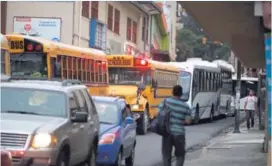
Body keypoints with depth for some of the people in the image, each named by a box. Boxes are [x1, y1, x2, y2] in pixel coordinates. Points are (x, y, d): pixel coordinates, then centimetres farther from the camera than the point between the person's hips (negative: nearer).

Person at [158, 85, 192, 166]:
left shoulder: (166, 101, -4)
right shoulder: (185, 106, -4)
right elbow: (188, 121, -3)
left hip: (167, 132, 1)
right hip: (179, 133, -1)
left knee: (166, 154, 12)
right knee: (180, 155, 13)